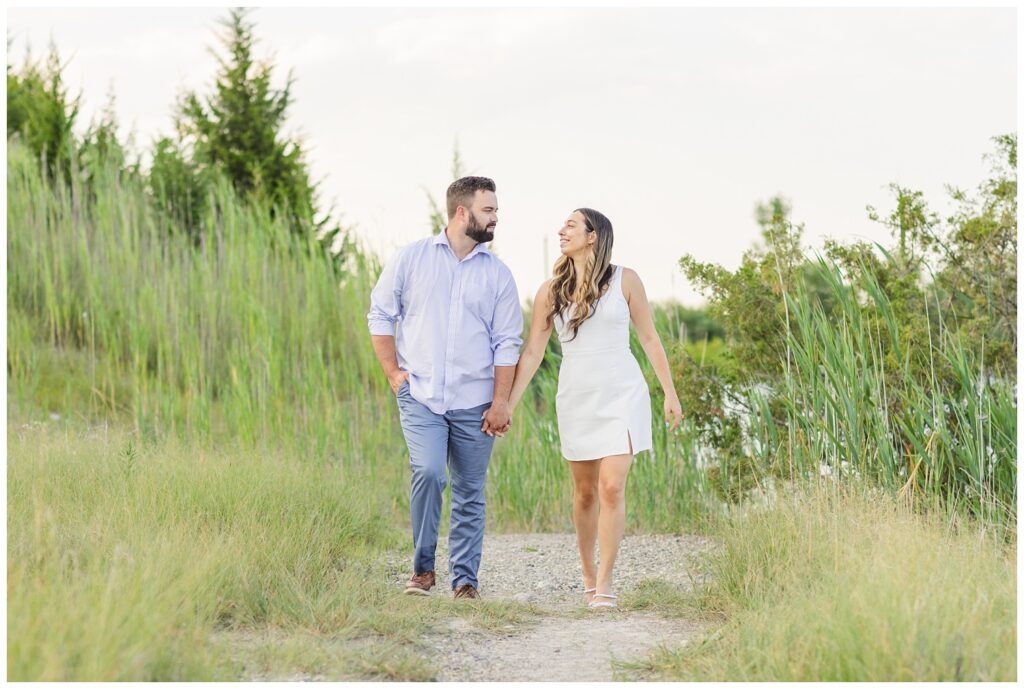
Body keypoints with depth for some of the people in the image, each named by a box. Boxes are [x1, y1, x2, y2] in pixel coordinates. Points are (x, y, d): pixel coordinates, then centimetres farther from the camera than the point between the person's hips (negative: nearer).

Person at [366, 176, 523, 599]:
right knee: (428, 473, -19)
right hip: (420, 396, -2)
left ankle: (465, 579, 14)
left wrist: (501, 401, -2)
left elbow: (507, 342, 5)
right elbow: (380, 315, 9)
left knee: (470, 494, 4)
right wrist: (393, 373, 2)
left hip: (475, 404, 2)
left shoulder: (498, 274, 7)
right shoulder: (411, 258, 3)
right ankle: (422, 567, -3)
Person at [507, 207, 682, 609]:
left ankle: (604, 583, -7)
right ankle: (588, 576, 23)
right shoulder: (551, 291, 4)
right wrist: (507, 405, 0)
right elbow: (532, 354, 5)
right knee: (585, 492, 8)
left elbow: (649, 338, 5)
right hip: (576, 398, 2)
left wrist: (670, 394, 3)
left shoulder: (624, 281, 0)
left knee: (611, 488, -12)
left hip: (622, 395, -2)